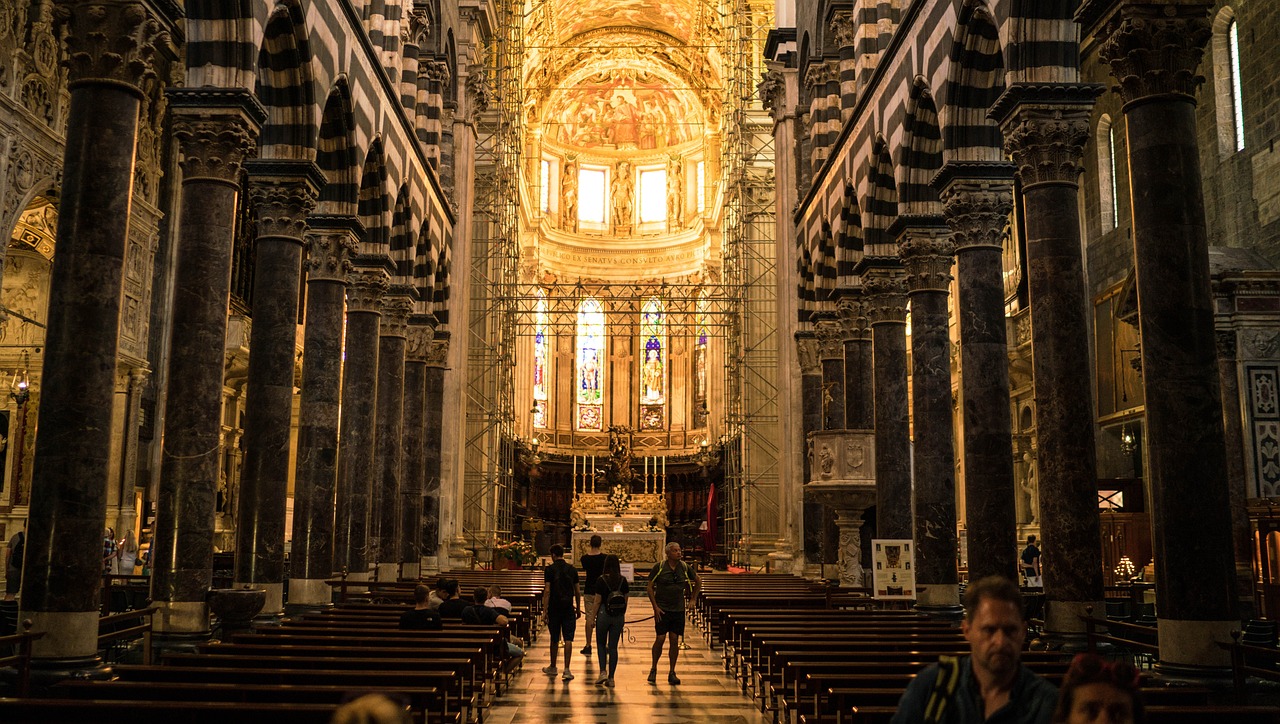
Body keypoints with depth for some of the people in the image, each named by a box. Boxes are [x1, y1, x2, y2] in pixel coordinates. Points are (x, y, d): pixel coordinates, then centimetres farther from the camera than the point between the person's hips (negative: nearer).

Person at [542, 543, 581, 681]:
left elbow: (547, 591, -11)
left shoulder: (550, 569, -6)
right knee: (568, 639, -2)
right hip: (568, 608, 2)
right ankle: (566, 670, -11)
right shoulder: (572, 569, 4)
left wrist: (545, 610, -9)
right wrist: (578, 608, 18)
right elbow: (577, 591, 8)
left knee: (554, 639, 12)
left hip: (554, 608, -2)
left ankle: (553, 668, 26)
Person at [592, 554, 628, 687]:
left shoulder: (601, 580, -9)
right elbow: (625, 601, 5)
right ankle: (611, 678, 8)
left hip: (604, 614, -3)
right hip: (618, 616, 3)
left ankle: (603, 672, 0)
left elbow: (597, 601, -8)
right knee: (613, 646, 7)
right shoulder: (623, 581, 0)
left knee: (601, 644, 15)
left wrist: (593, 617, 0)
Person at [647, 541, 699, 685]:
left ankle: (672, 673, 13)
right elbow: (650, 587, -1)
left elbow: (697, 581, 20)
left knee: (674, 640, 2)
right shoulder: (659, 567, -6)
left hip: (678, 609, 3)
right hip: (662, 609, -3)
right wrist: (655, 607, -7)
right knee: (660, 638, -6)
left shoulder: (685, 567, 3)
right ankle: (653, 669, 14)